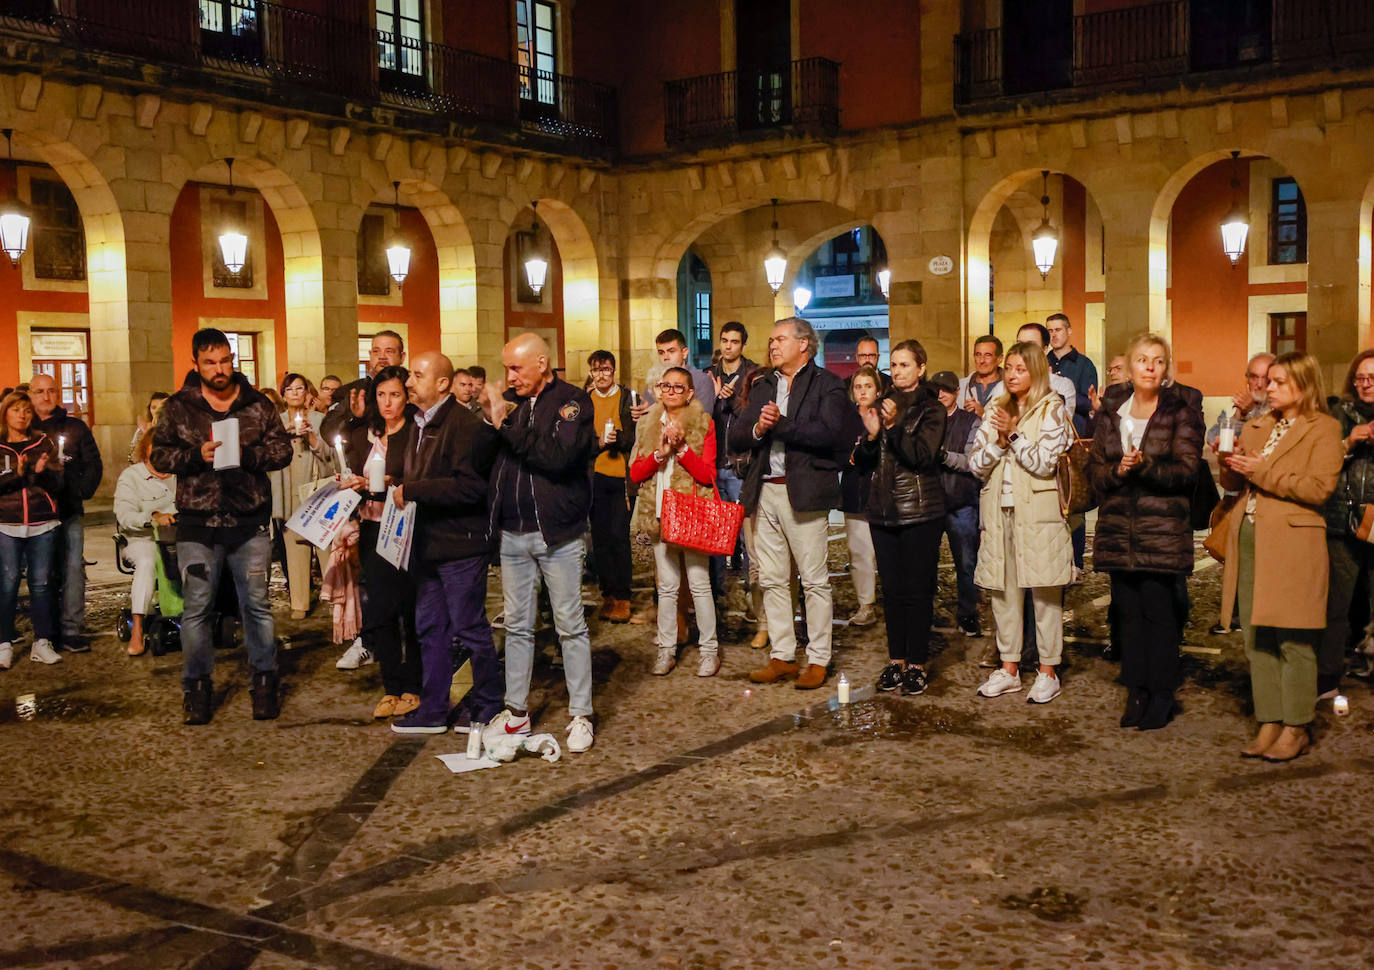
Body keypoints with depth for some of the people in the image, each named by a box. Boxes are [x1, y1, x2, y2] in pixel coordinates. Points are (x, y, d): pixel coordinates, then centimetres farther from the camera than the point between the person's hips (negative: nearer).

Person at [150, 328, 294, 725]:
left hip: (249, 521, 0)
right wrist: (196, 456, -13)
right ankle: (197, 685, 15)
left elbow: (282, 449, 4)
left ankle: (265, 680, 16)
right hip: (198, 524, 0)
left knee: (257, 604, 5)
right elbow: (160, 454, 4)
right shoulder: (178, 408, 6)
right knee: (196, 607, 3)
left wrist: (247, 455, -14)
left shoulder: (258, 405, 7)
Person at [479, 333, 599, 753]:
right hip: (512, 532, 5)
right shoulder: (509, 400, 8)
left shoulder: (572, 400, -6)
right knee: (517, 624, 12)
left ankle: (581, 716, 11)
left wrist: (506, 425, -20)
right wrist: (488, 420, -5)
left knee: (570, 625, 2)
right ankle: (516, 711, 22)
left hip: (557, 532, -5)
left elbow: (558, 457, -22)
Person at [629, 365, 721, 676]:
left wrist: (682, 447, -17)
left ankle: (709, 649, 6)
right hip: (660, 514, 3)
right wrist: (660, 452, -10)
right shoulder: (648, 425, 12)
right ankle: (666, 649, 15)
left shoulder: (703, 424, 1)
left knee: (699, 583, -3)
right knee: (667, 585, 7)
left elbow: (707, 475, -7)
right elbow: (635, 473, 4)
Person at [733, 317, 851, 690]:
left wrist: (781, 425, -14)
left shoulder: (826, 384, 0)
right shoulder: (762, 387, 19)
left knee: (814, 580, -1)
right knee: (772, 580, 10)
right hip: (765, 492, 6)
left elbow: (831, 433, -17)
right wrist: (758, 428, -10)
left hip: (804, 492, -6)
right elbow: (735, 437, 11)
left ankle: (818, 660, 7)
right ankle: (781, 657, 18)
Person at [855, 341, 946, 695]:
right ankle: (896, 661, 16)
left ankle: (917, 664, 6)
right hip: (883, 510, 5)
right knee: (892, 589, 8)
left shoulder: (931, 409, -2)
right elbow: (865, 460, 10)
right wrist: (871, 434, -10)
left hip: (919, 511, -5)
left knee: (918, 590, -2)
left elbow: (922, 457, -15)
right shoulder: (884, 404, 13)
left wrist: (894, 426, -24)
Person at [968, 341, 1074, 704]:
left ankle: (1048, 672, 8)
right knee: (1003, 592, 8)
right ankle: (1009, 668, 18)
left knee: (1044, 592, -1)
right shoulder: (995, 411, 13)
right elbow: (976, 464, 7)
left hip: (1038, 513, -5)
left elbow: (1045, 463, -9)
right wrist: (999, 441, -9)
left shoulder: (1052, 410, -1)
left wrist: (1014, 435, -15)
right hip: (998, 512, 5)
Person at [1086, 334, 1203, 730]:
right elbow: (1094, 470, 9)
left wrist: (1146, 466, -22)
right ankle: (1136, 693, 15)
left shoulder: (1181, 413, 0)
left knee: (1159, 612, -3)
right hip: (1119, 529, 4)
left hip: (1162, 529, -4)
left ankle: (1161, 697, 8)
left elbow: (1186, 470, -8)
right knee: (1128, 610, 5)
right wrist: (1117, 472, -11)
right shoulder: (1111, 413, 12)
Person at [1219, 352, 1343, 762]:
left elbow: (1319, 488, -12)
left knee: (1293, 641, -3)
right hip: (1248, 542, 6)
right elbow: (1233, 482, 21)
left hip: (1292, 545, -6)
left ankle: (1295, 729, 7)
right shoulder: (1255, 426, 19)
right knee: (1256, 639, 7)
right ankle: (1269, 724, 14)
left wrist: (1262, 472, -13)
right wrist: (1230, 465, -1)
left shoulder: (1323, 429, 0)